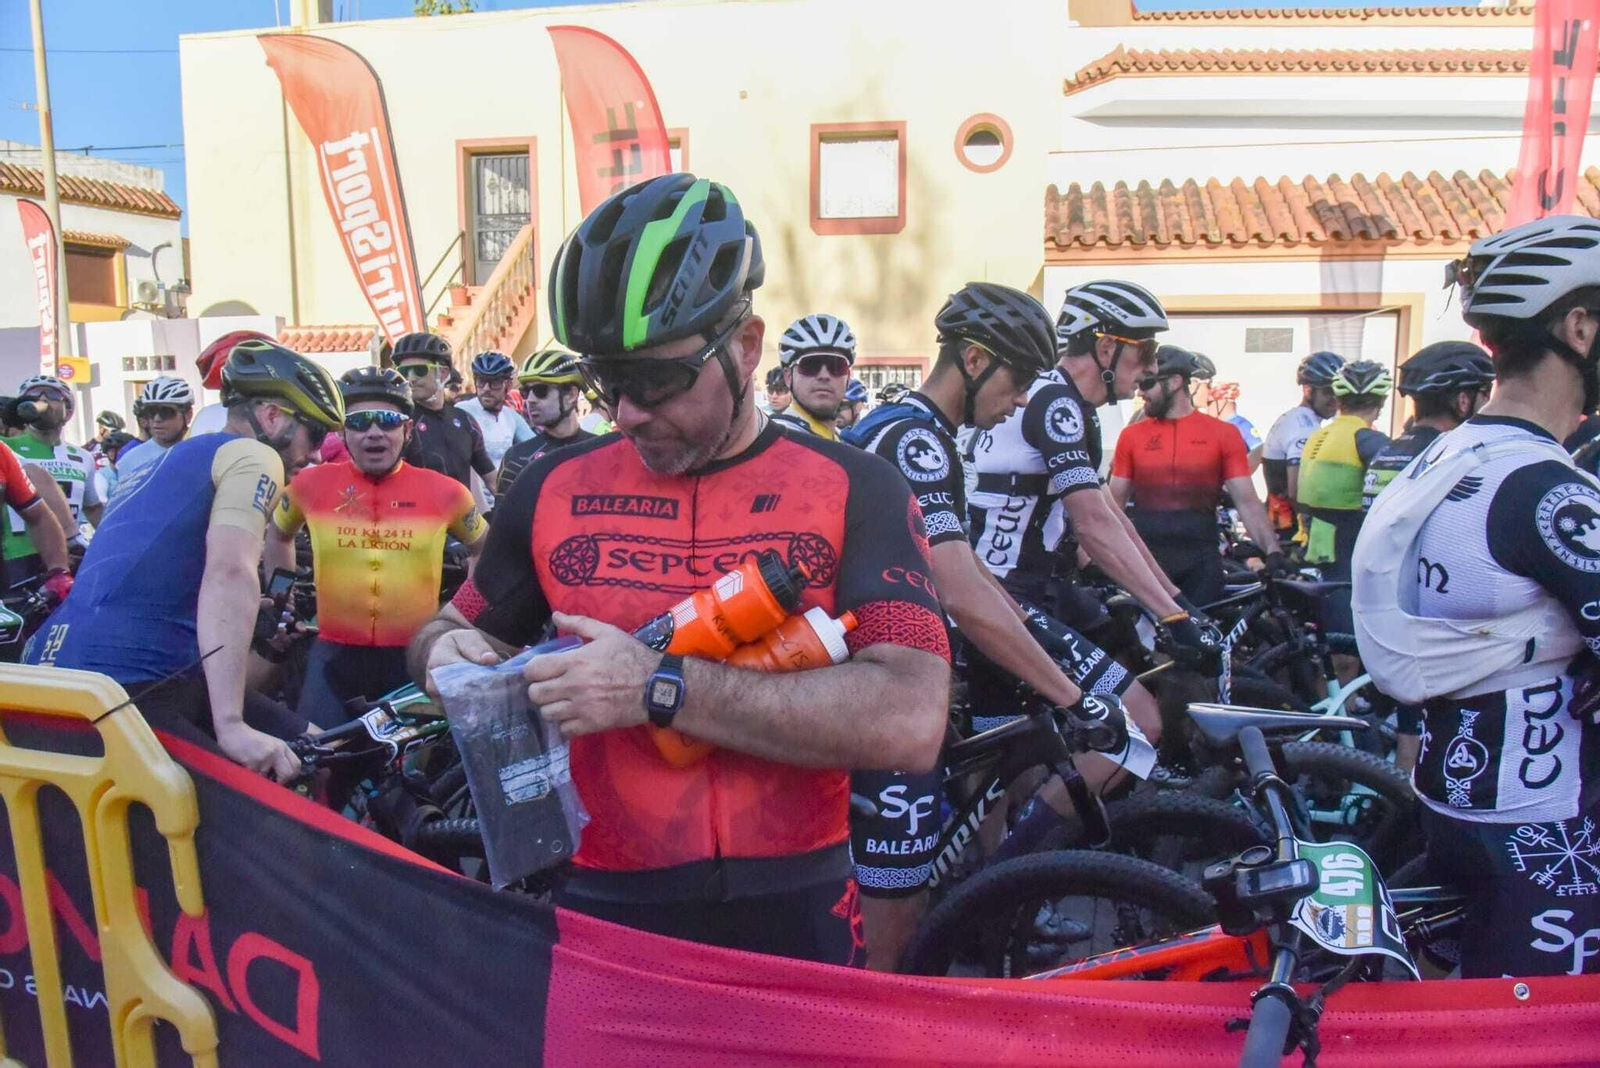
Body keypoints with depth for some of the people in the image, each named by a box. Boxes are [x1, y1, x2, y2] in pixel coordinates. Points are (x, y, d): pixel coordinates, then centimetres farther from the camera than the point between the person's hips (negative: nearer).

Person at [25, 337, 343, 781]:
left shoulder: (163, 462, 26)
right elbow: (229, 573, -19)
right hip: (135, 681, -10)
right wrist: (231, 725, -26)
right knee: (312, 757, -10)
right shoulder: (252, 455, -2)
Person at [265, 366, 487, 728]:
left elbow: (483, 548, 15)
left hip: (416, 655, 0)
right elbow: (278, 535, 21)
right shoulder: (311, 484, -1)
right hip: (335, 652, 0)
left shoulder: (443, 491, -3)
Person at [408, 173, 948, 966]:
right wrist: (448, 653, -8)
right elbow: (455, 631, 17)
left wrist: (661, 689, -24)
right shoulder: (554, 489, 2)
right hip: (603, 917, 2)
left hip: (792, 920, -1)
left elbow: (911, 722, -19)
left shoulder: (854, 491, -7)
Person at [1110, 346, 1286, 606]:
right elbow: (1114, 503, 7)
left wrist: (1273, 551, -13)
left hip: (1201, 565, -1)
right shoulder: (1131, 436, 5)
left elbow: (1247, 502, -1)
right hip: (1145, 563, 1)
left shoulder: (1224, 434, 2)